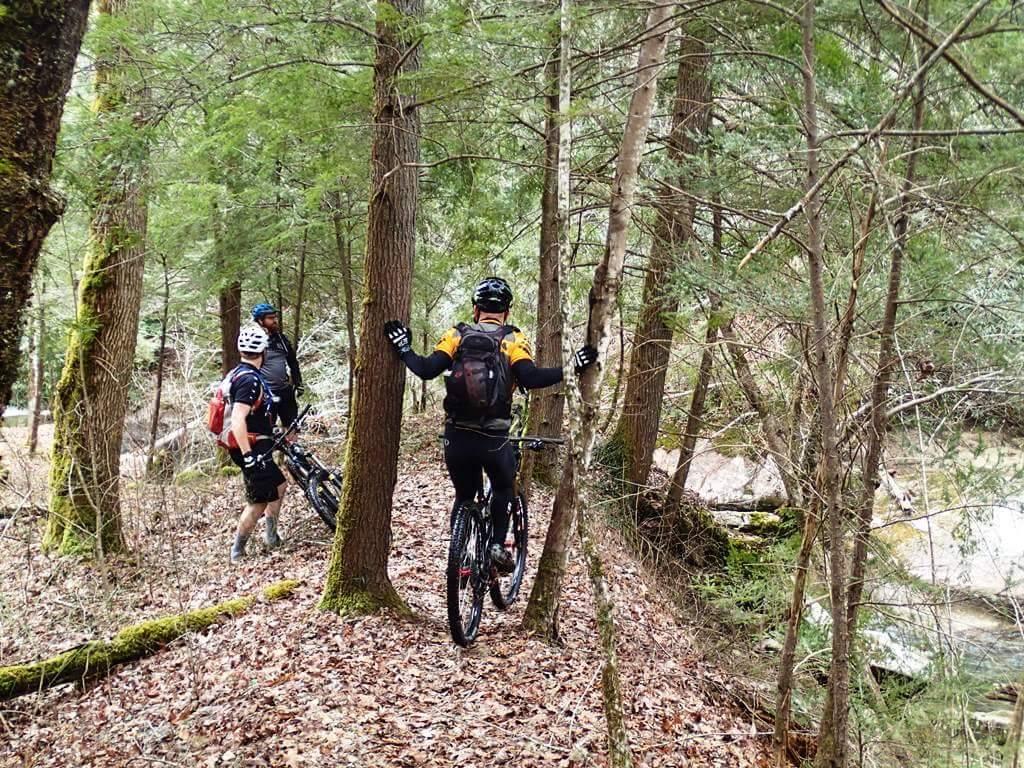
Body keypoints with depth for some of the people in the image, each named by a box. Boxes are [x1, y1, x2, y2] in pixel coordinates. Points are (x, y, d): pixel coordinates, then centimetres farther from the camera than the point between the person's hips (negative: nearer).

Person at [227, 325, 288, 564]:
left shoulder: (239, 374, 11)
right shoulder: (250, 379, -21)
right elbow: (237, 420, -31)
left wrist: (272, 433, 32)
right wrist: (248, 455, -31)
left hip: (255, 447, 10)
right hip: (253, 449, -10)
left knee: (279, 485, 22)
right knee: (259, 501, -3)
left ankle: (271, 536, 31)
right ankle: (237, 552, 5)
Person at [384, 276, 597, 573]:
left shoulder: (456, 335, 4)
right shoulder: (513, 340, -1)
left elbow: (427, 369, -6)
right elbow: (530, 378, -16)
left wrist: (404, 351, 10)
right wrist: (571, 369, -9)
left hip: (456, 439, 2)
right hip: (494, 440, -2)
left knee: (463, 497, 22)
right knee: (503, 489, 26)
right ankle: (498, 545, 11)